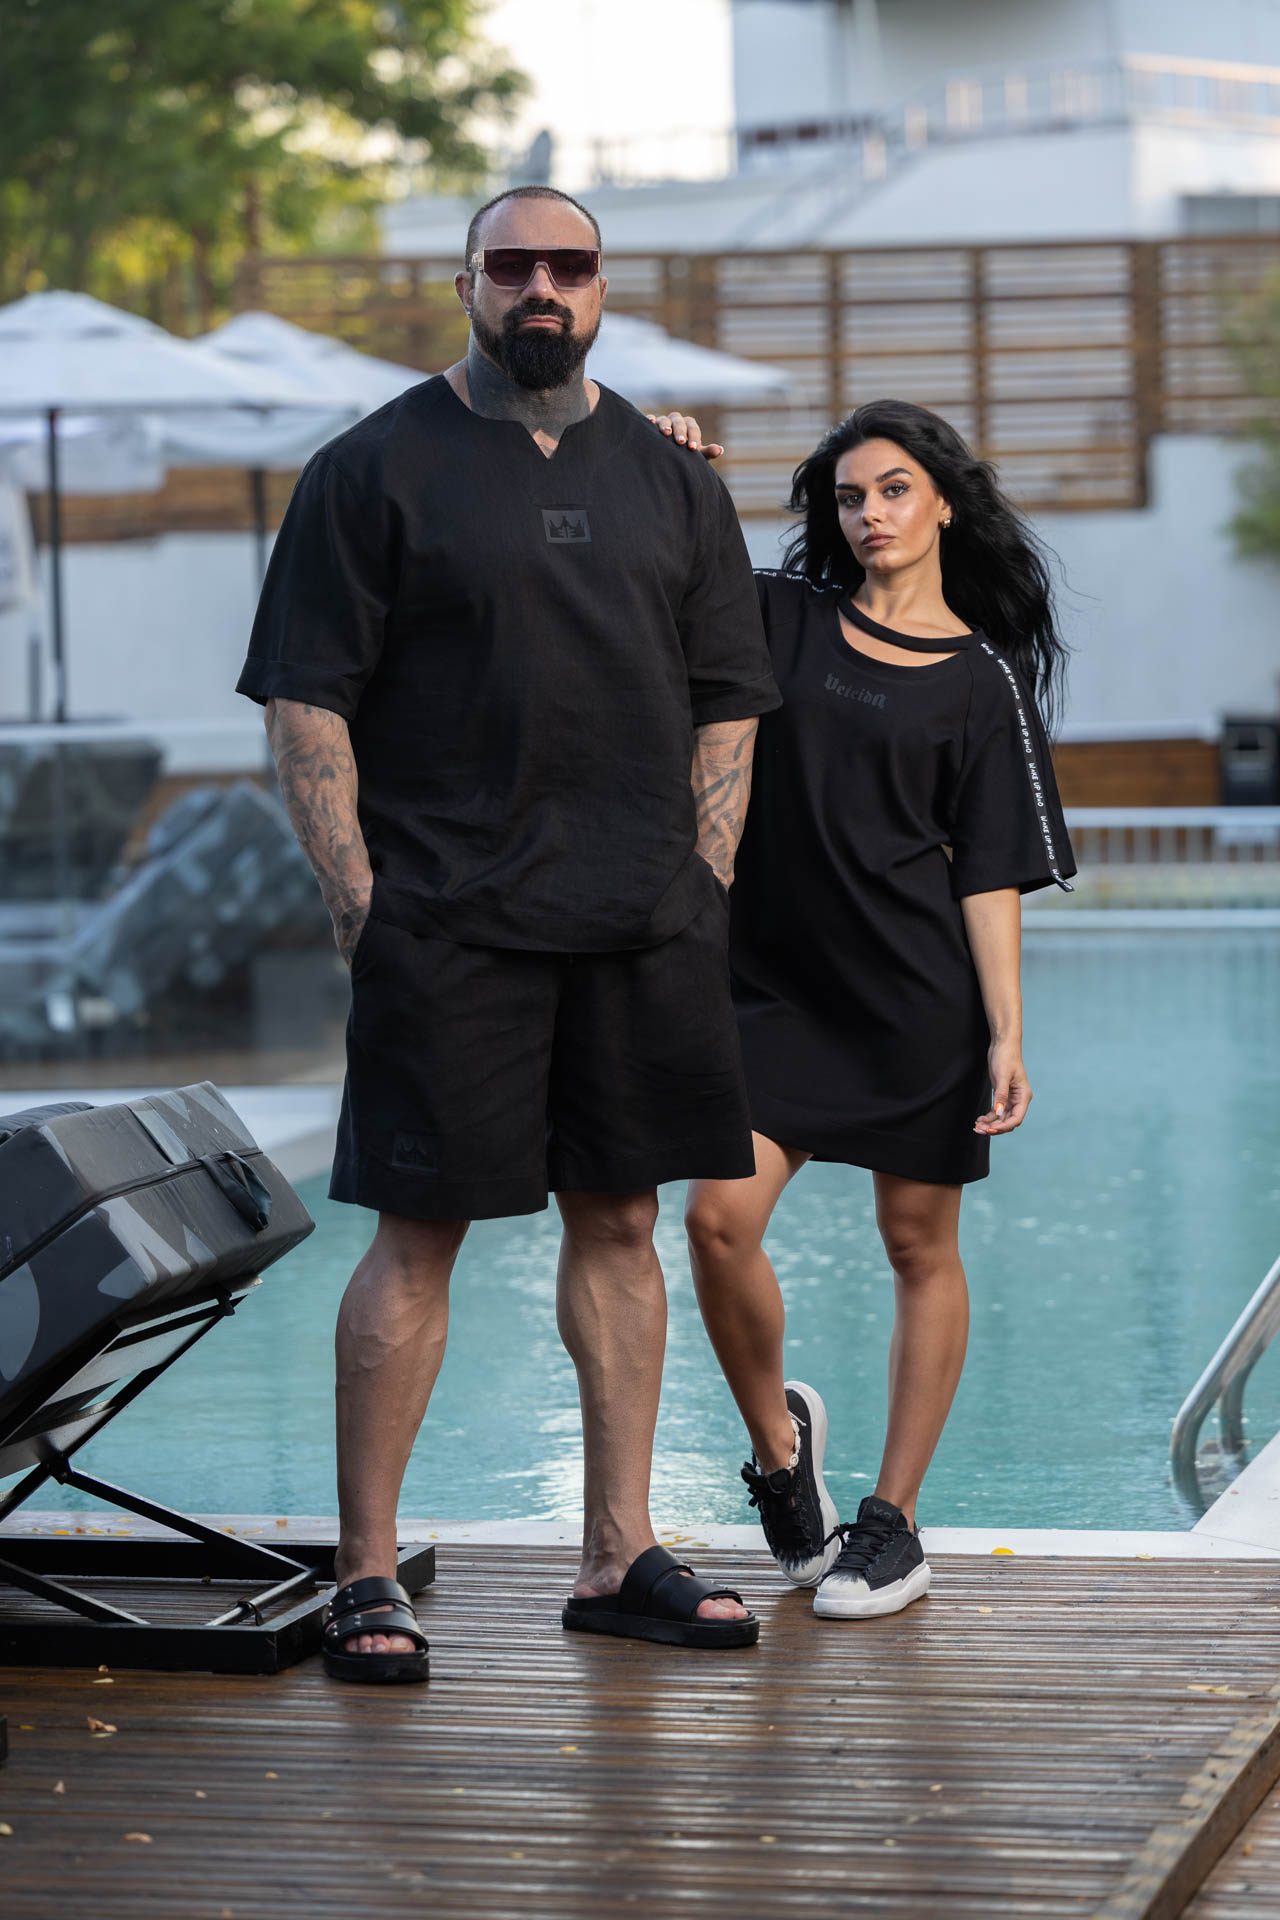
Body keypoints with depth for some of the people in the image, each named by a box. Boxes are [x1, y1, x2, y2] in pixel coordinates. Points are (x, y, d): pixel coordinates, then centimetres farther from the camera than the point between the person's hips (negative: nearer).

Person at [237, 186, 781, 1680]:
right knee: (418, 1236, -4)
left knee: (619, 1221, 9)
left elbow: (724, 705, 15)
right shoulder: (375, 472, 0)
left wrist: (700, 894, 5)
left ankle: (617, 1554, 18)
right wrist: (358, 907, -10)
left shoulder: (670, 481, 13)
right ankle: (365, 1575, 3)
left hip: (641, 930, 5)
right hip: (447, 925, -4)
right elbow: (305, 701, -3)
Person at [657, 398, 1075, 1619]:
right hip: (777, 979, 2)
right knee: (719, 1215, -10)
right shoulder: (779, 619, 7)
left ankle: (893, 1525, 13)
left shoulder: (982, 678, 1)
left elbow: (990, 873, -1)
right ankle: (777, 1437, 17)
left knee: (918, 1246, 4)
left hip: (918, 992, -2)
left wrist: (1007, 1032, -8)